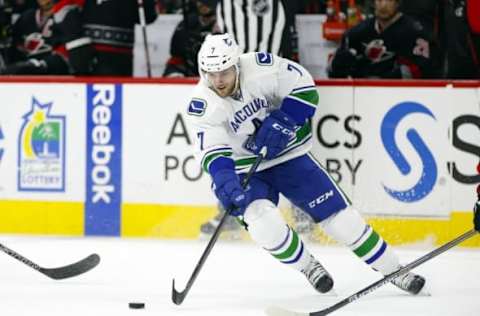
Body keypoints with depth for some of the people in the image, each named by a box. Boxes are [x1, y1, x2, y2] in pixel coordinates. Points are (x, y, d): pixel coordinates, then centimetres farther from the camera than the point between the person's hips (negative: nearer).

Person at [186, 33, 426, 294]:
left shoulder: (261, 67, -20)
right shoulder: (202, 105, -21)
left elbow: (304, 88, -11)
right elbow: (212, 152, -27)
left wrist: (283, 122, -25)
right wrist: (225, 183, -45)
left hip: (288, 154, 1)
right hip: (245, 170, -1)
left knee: (336, 212, -1)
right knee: (263, 224, -25)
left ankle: (393, 271, 12)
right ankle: (308, 267, 4)